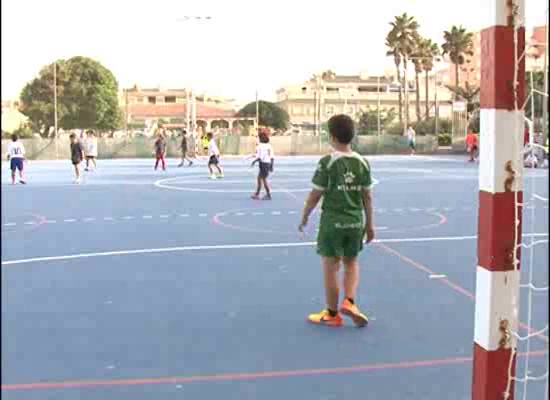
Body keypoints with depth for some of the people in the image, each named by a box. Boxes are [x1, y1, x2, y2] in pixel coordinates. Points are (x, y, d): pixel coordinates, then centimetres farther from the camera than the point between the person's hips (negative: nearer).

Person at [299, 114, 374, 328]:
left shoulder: (327, 162, -12)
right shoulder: (363, 163, 1)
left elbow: (315, 195, -9)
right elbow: (367, 196, 5)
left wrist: (304, 217, 5)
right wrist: (369, 224, 14)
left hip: (332, 221, -4)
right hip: (355, 221, 4)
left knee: (330, 267, 8)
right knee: (351, 263, 23)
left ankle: (332, 314, 19)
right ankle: (349, 301, 7)